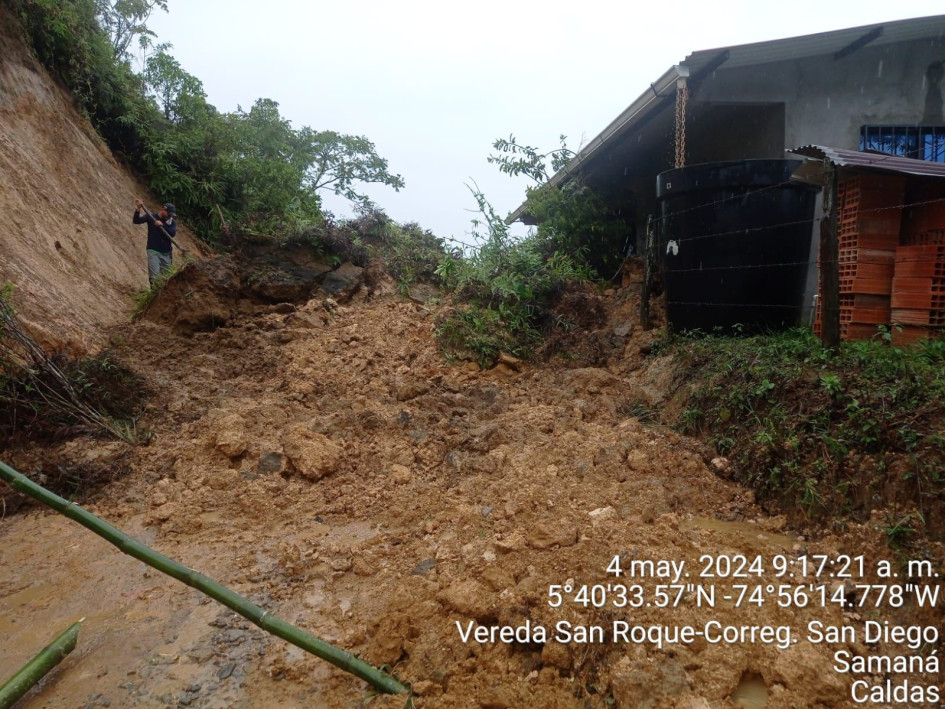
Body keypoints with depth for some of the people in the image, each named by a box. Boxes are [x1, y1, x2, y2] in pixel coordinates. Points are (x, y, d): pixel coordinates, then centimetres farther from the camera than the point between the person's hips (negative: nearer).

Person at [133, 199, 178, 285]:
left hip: (166, 253, 3)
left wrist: (162, 225, -21)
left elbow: (172, 233, -10)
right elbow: (136, 221, -8)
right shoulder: (151, 217, 2)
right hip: (153, 251, -3)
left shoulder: (171, 222, 6)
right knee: (154, 277, -16)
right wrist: (137, 210, -23)